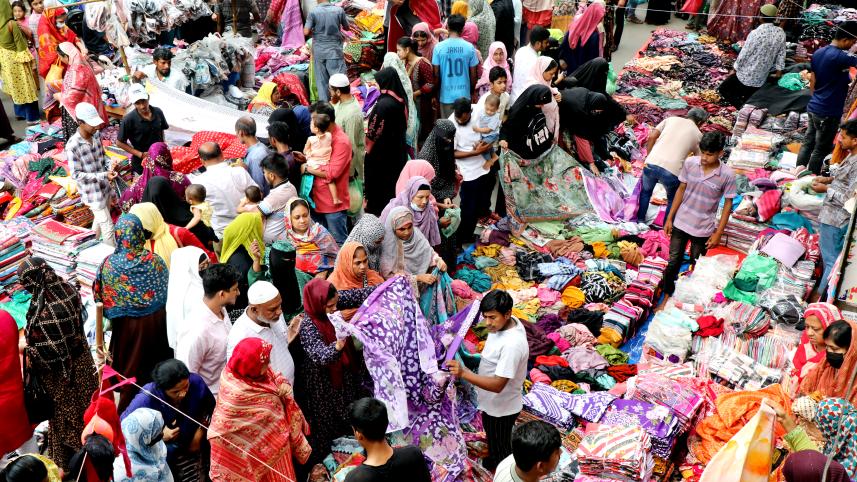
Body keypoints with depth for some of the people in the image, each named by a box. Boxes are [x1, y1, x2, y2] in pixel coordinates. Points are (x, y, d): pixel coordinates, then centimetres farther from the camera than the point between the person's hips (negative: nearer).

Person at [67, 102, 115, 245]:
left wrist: (109, 167, -9)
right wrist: (103, 176, -26)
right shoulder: (72, 146, -25)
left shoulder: (96, 135, -5)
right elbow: (76, 175, -21)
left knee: (100, 220, 25)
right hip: (92, 193, -7)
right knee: (108, 226, 1)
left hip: (105, 187, 7)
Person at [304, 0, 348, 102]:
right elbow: (346, 28, 8)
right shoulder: (339, 10, -5)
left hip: (319, 51, 1)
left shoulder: (313, 12, -7)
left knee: (321, 81, 9)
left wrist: (314, 32, 10)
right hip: (334, 51, -1)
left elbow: (306, 32, -10)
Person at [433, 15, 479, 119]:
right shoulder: (469, 47, -7)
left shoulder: (439, 47, -8)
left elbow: (436, 74, -4)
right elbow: (473, 75, -1)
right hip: (464, 94, 0)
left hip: (446, 95, 0)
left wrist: (436, 92, 9)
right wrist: (472, 91, 15)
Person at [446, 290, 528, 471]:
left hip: (501, 408, -9)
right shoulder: (509, 323, -10)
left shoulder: (512, 344, -38)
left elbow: (498, 385, -36)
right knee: (493, 441, 33)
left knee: (501, 449, 16)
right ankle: (493, 461, 58)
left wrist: (463, 373, -44)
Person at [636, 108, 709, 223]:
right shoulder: (698, 134, 14)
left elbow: (651, 137, 8)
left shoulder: (671, 119, 17)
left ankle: (640, 221, 41)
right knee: (672, 200, 26)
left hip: (651, 164, 2)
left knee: (646, 191, 31)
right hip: (672, 171, -2)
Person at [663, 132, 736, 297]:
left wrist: (718, 233, -7)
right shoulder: (690, 163, -12)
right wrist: (669, 218, 3)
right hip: (680, 223, 1)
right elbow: (681, 190, 1)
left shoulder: (727, 175, -17)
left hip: (703, 229, -1)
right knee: (673, 263, 9)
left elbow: (728, 204, -7)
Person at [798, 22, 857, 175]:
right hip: (828, 112, -8)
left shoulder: (818, 52, 5)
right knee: (821, 150, 4)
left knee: (807, 143, 16)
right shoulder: (840, 57, -22)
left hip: (813, 107, 8)